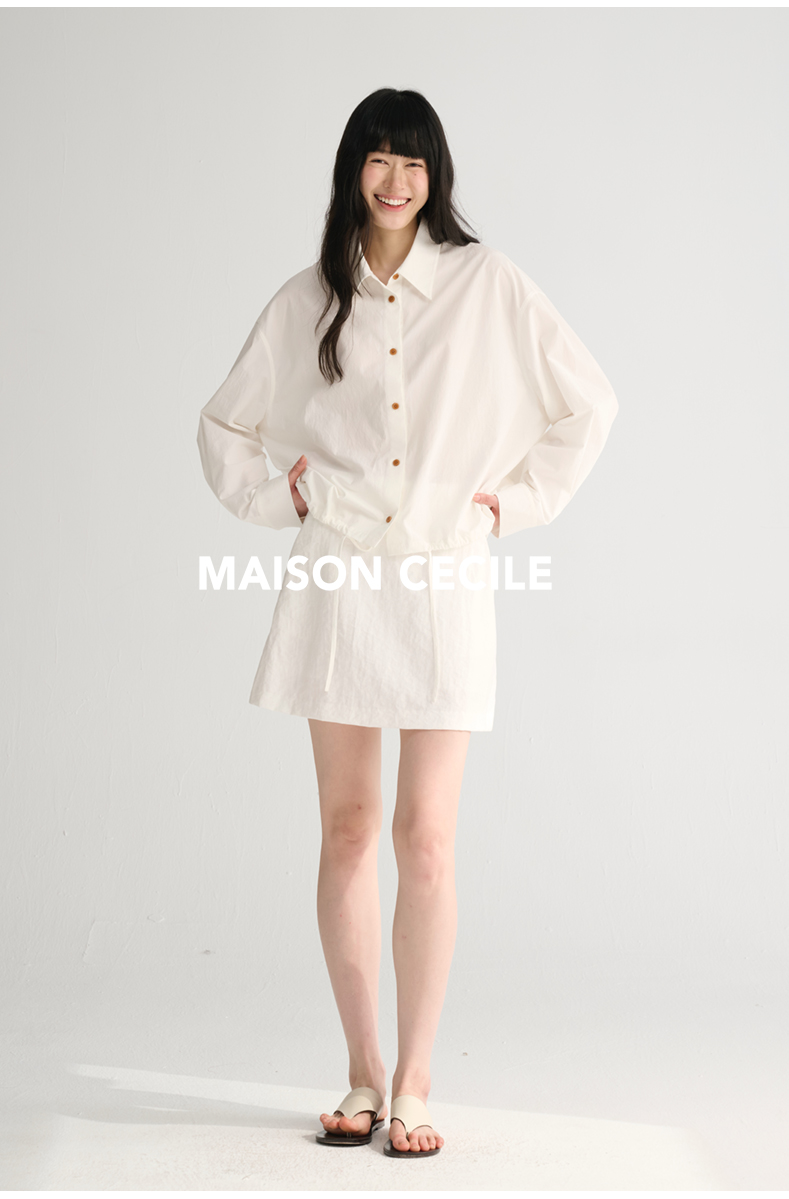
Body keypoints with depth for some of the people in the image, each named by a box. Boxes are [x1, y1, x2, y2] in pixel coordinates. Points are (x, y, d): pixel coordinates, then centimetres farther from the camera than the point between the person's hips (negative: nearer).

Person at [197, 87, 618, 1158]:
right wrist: (281, 501, 7)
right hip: (337, 582, 2)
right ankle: (363, 1074, 16)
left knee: (425, 841, -5)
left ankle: (415, 1081, 9)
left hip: (446, 583, -2)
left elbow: (590, 404, 8)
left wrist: (513, 504, 3)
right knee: (347, 830, 4)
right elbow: (224, 426, 20)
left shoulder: (486, 285, 4)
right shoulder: (308, 300, 10)